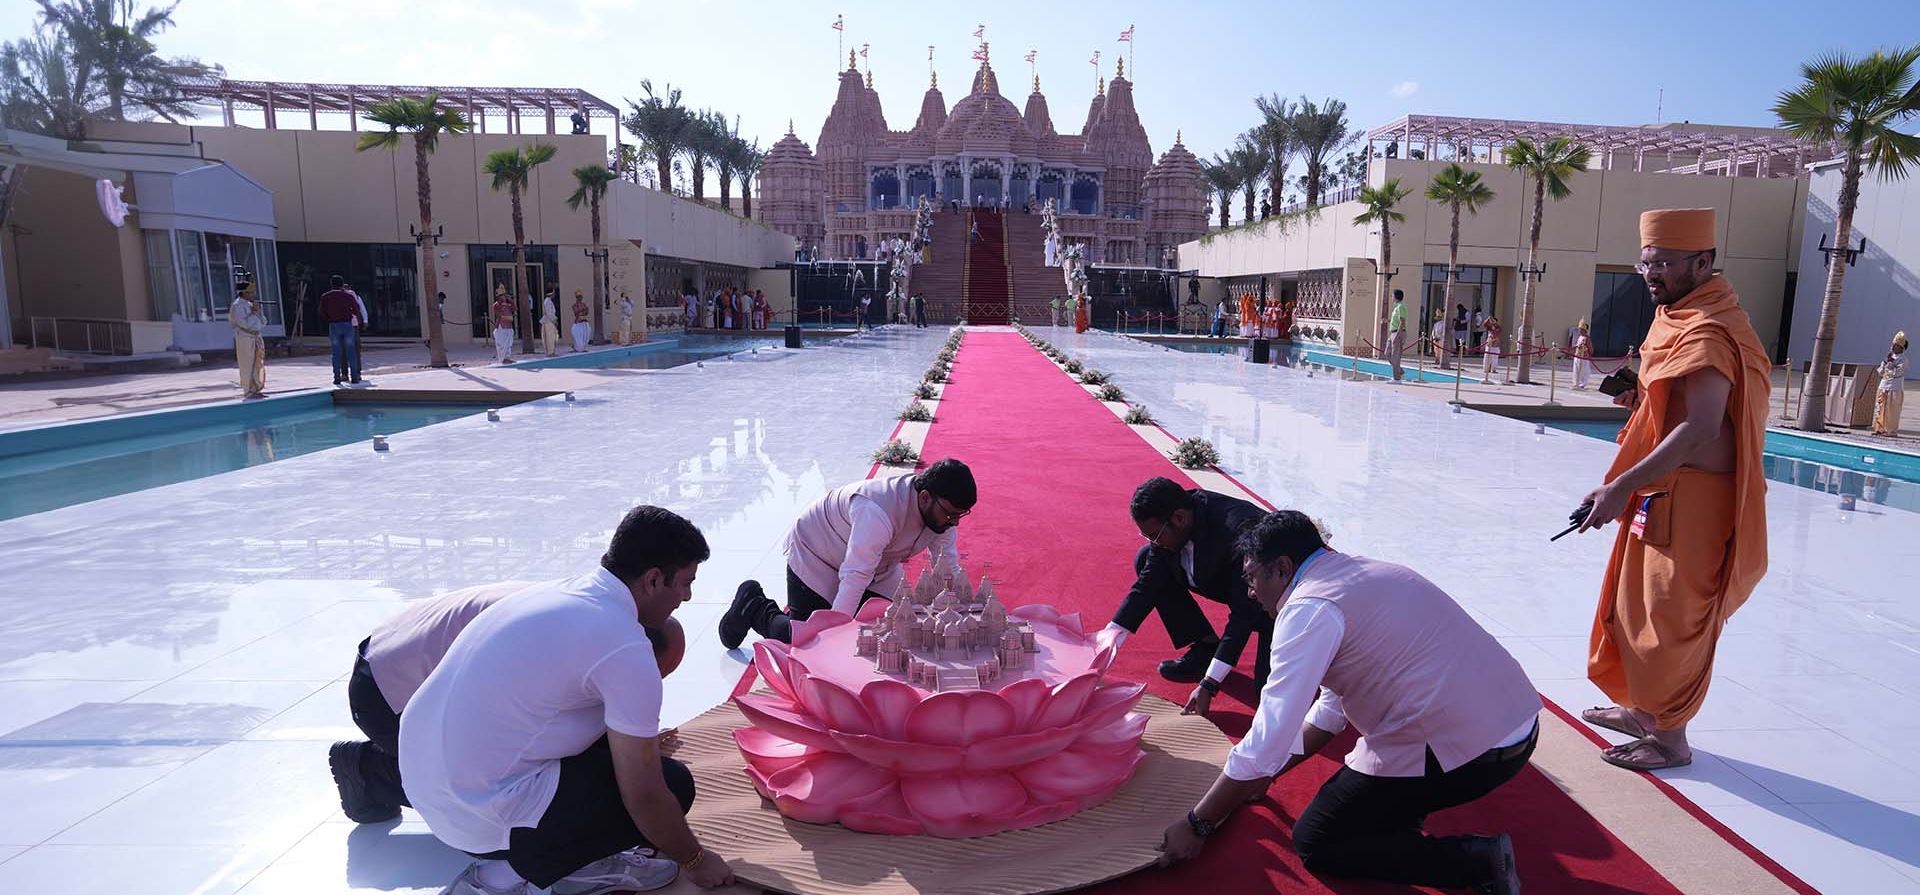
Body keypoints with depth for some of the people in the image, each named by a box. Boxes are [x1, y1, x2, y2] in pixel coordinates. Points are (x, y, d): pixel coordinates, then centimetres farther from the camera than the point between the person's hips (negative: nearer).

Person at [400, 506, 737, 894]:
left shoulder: (561, 590, 6)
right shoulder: (626, 649, -19)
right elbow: (645, 797, -13)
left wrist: (641, 740, 38)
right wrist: (694, 860, 5)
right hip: (479, 816, -9)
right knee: (674, 783, -5)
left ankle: (582, 860, 13)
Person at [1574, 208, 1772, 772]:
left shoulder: (1708, 332, -18)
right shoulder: (1682, 318, 13)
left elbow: (1701, 428, -28)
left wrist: (1623, 486, -29)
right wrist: (1644, 398, 7)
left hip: (1691, 497, -10)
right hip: (1665, 493, 10)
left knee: (1670, 616, 0)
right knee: (1640, 605, 19)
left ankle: (1670, 739, 14)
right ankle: (1644, 711, 34)